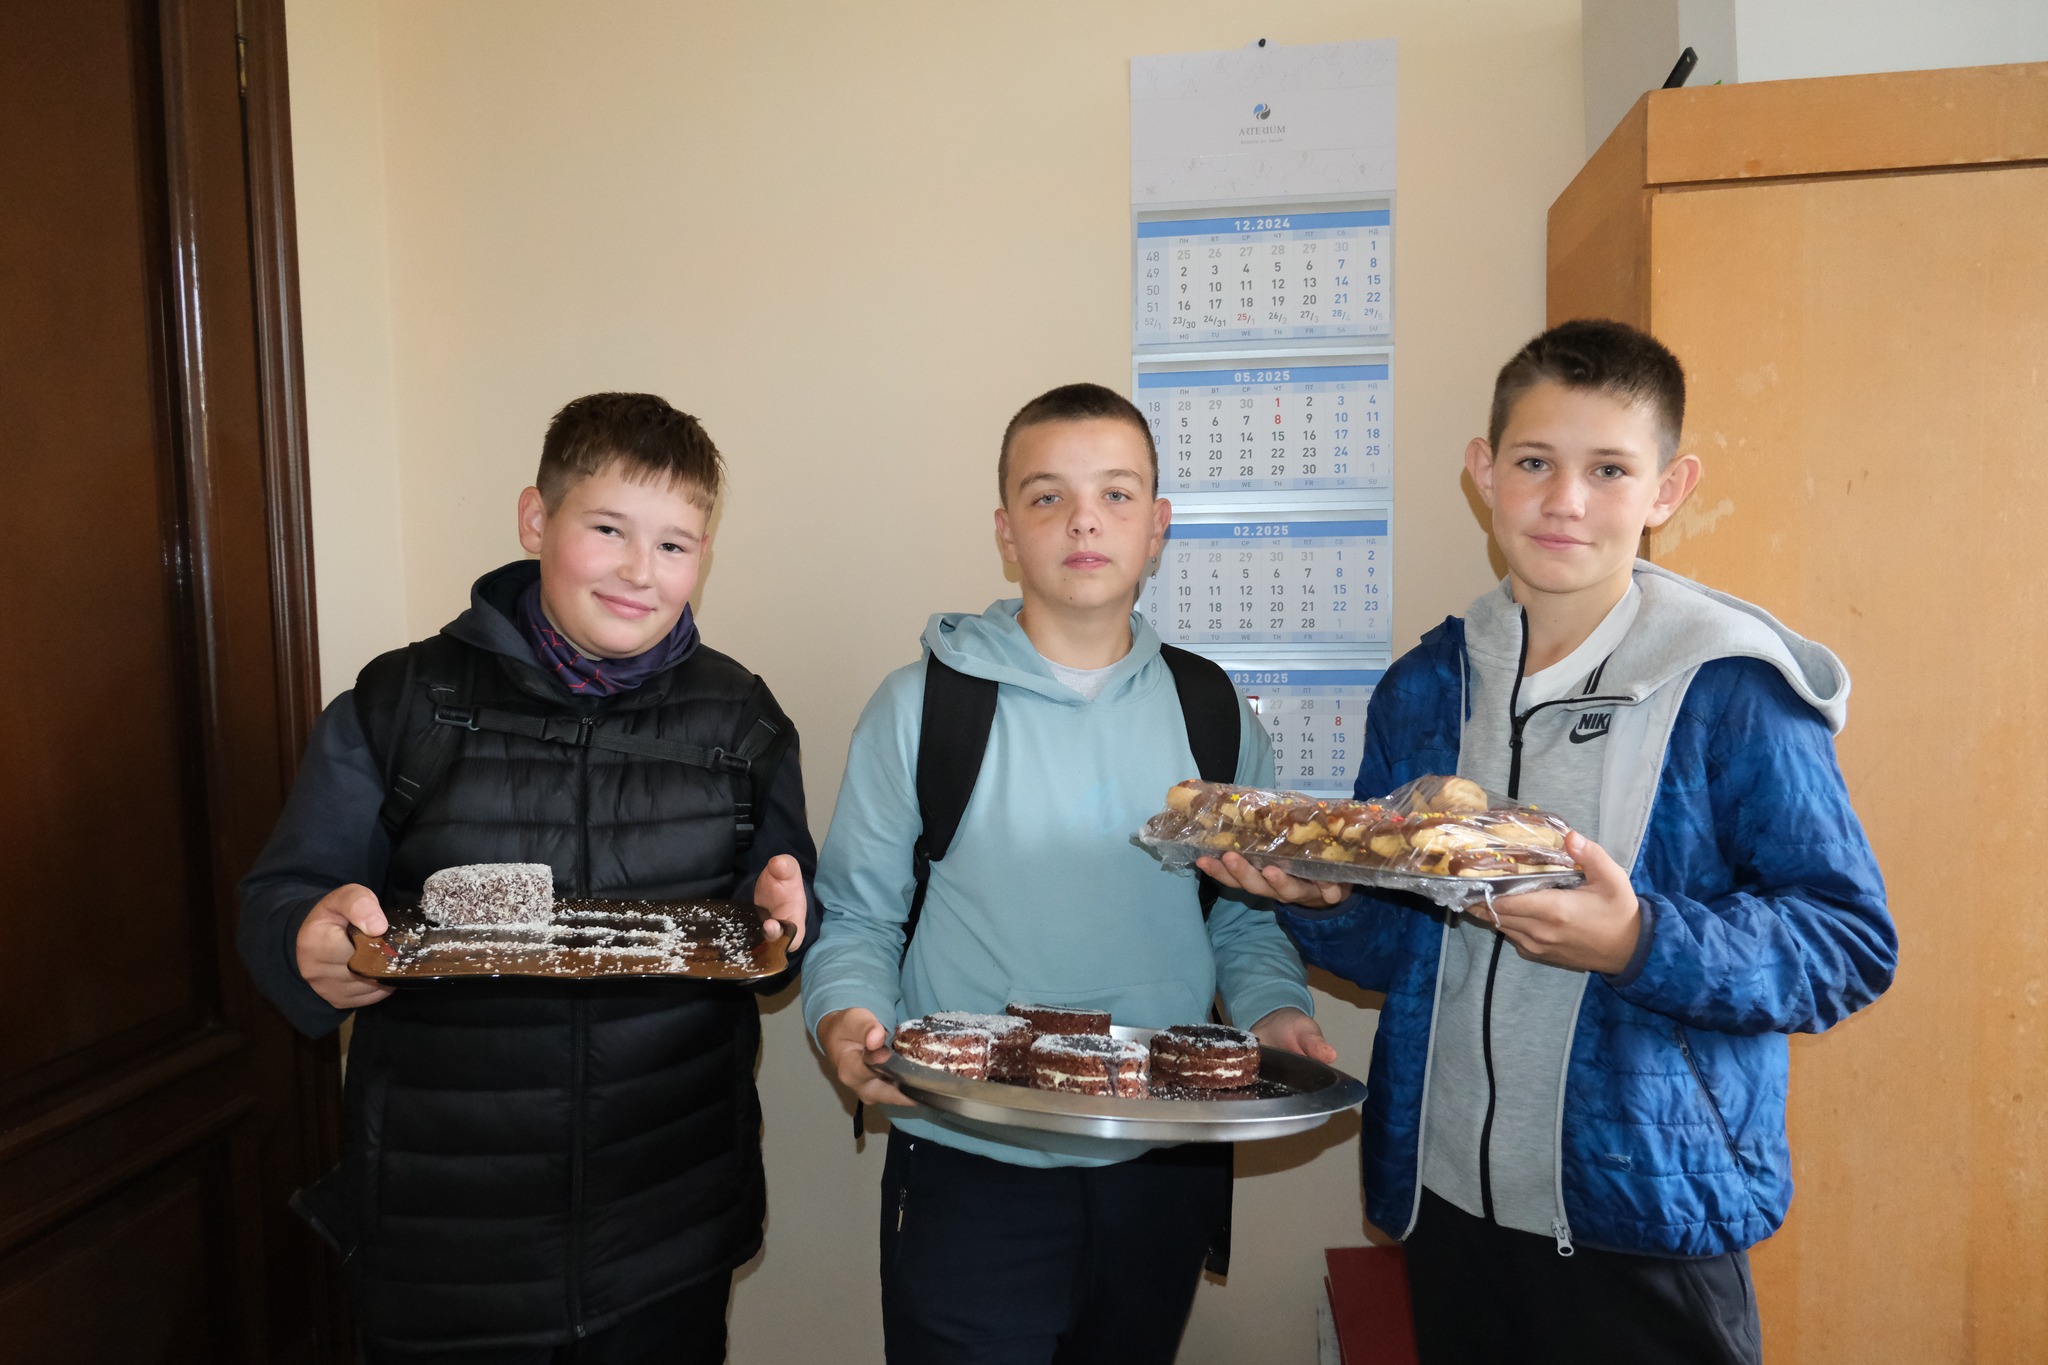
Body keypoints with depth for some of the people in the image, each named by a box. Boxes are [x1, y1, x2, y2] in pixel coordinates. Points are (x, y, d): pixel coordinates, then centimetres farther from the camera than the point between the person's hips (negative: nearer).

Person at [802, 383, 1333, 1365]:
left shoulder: (1212, 711, 4)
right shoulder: (920, 706, -4)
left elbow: (1246, 915, 9)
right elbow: (858, 916, -2)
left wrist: (1274, 1010, -10)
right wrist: (847, 1019, -21)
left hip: (1169, 1163, 3)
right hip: (969, 1170, -3)